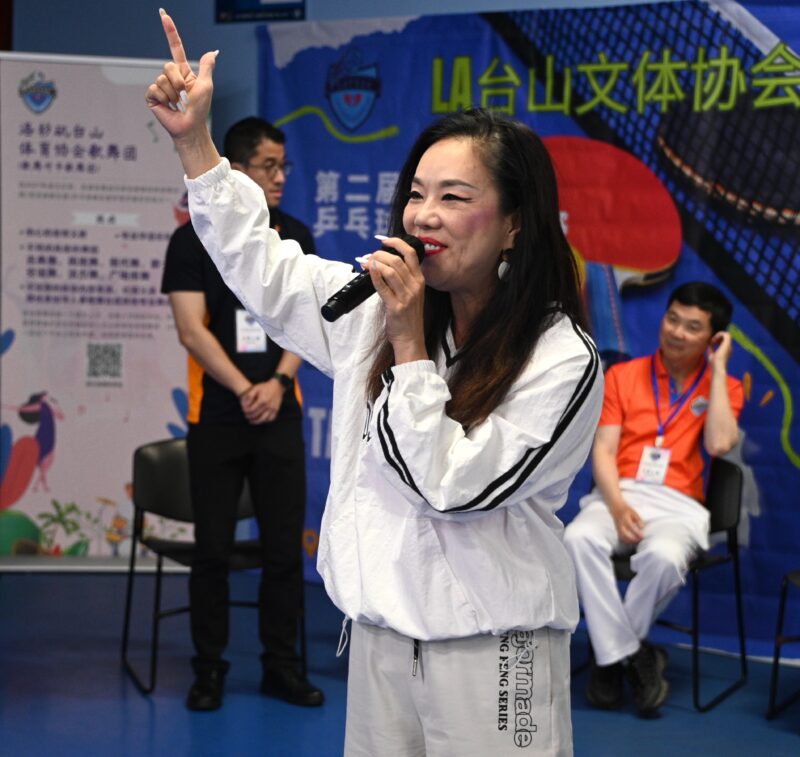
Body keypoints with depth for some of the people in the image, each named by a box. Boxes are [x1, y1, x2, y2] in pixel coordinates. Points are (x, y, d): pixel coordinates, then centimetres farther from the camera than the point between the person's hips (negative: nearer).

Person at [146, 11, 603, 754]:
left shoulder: (562, 360, -16)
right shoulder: (383, 302, 2)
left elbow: (451, 485, -20)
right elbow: (264, 268, 8)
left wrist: (409, 345, -22)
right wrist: (192, 139, 3)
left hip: (490, 653, -5)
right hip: (380, 631, 6)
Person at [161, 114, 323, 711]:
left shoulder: (295, 236, 9)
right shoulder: (194, 240, -2)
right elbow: (191, 330, -8)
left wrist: (278, 383, -9)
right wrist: (244, 391, -13)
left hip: (279, 415, 3)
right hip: (216, 416, -2)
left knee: (285, 545, 4)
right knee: (213, 549, 3)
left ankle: (282, 665, 17)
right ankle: (210, 668, 16)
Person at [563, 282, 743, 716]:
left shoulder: (723, 387, 11)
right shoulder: (623, 376, 13)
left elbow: (719, 444, -10)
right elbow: (603, 451, 4)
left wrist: (718, 368, -3)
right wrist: (617, 505, -15)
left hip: (677, 504, -1)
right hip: (618, 495, 1)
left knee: (664, 557, -37)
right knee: (579, 539, -33)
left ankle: (612, 655, -13)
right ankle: (632, 654, -21)